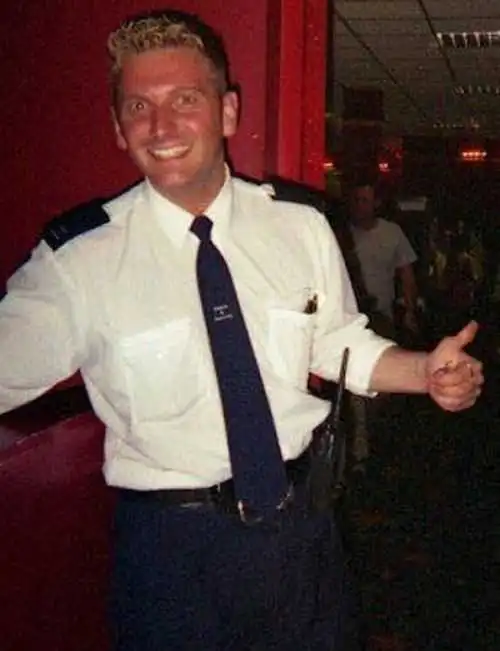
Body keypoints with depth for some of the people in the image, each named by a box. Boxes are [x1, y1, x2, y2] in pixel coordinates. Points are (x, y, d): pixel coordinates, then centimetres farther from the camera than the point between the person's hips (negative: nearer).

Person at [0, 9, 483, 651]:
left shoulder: (302, 225, -2)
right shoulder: (77, 256, -12)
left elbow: (339, 342, 8)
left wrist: (429, 370, -7)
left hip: (301, 522, 3)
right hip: (168, 542, -3)